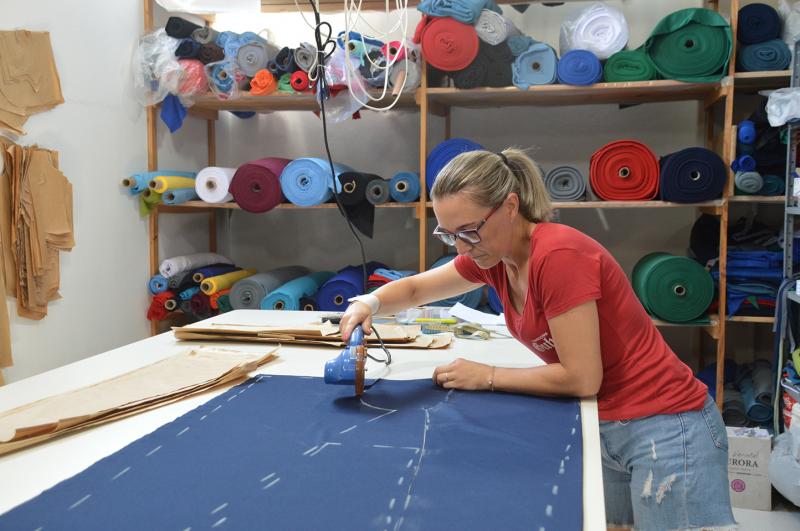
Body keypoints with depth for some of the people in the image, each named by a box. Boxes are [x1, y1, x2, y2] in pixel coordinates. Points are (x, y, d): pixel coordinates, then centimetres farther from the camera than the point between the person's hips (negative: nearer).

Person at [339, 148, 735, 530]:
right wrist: (370, 303, -9)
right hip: (602, 426, 8)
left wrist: (488, 377, -12)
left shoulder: (558, 254, -26)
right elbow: (415, 289, 12)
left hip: (663, 427, -8)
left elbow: (581, 378, -22)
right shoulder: (493, 255, -1)